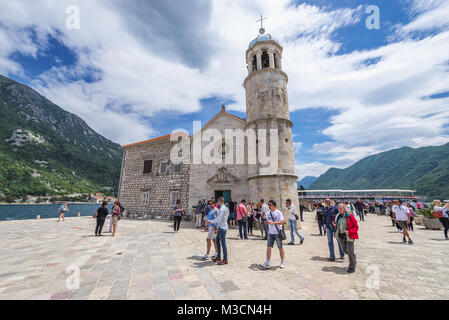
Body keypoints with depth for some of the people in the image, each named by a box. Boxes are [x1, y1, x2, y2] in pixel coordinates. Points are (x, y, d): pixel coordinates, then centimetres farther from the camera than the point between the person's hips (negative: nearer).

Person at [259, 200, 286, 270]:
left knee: (280, 248, 11)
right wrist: (266, 222, -7)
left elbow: (282, 222, -18)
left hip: (277, 233, -4)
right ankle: (267, 264, 3)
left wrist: (272, 222, -26)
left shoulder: (278, 213, -10)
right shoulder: (268, 213, 7)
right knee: (268, 247, -2)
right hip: (270, 233, 5)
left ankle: (282, 262, 29)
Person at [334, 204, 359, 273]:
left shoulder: (350, 216, -13)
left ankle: (352, 267, 19)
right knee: (344, 250, 16)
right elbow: (336, 225, 21)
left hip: (349, 236, -6)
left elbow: (356, 227, -10)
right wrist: (335, 225, -1)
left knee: (350, 252, 2)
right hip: (341, 236, 6)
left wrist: (349, 231, -23)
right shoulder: (338, 216, 4)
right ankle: (354, 261, 44)